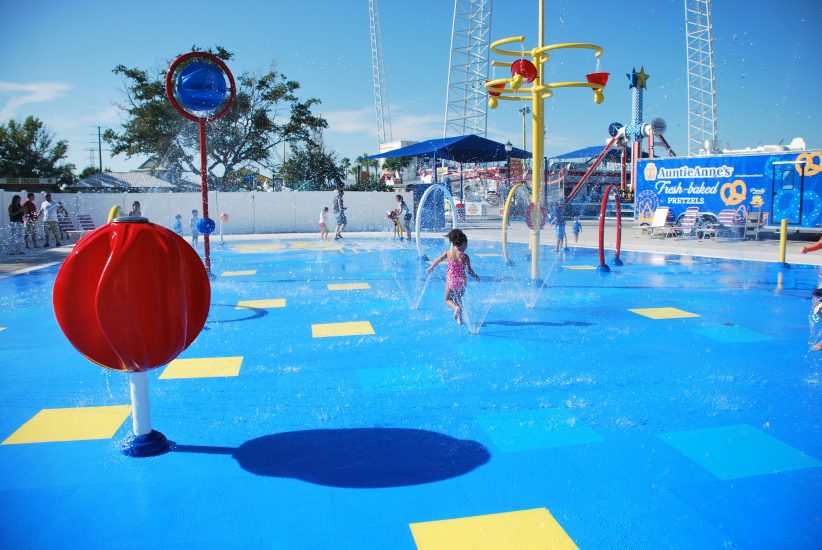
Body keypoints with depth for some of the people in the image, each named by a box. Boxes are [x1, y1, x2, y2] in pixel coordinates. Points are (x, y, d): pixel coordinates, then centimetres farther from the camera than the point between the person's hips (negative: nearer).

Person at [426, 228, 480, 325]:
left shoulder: (448, 252, -3)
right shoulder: (465, 256, -10)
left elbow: (437, 261, 2)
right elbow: (468, 270, -15)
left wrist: (431, 268, 19)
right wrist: (476, 276, 3)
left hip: (451, 280, 0)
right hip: (461, 281, 0)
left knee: (448, 299, 16)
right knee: (458, 299, 22)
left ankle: (456, 307, -15)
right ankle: (459, 319, 20)